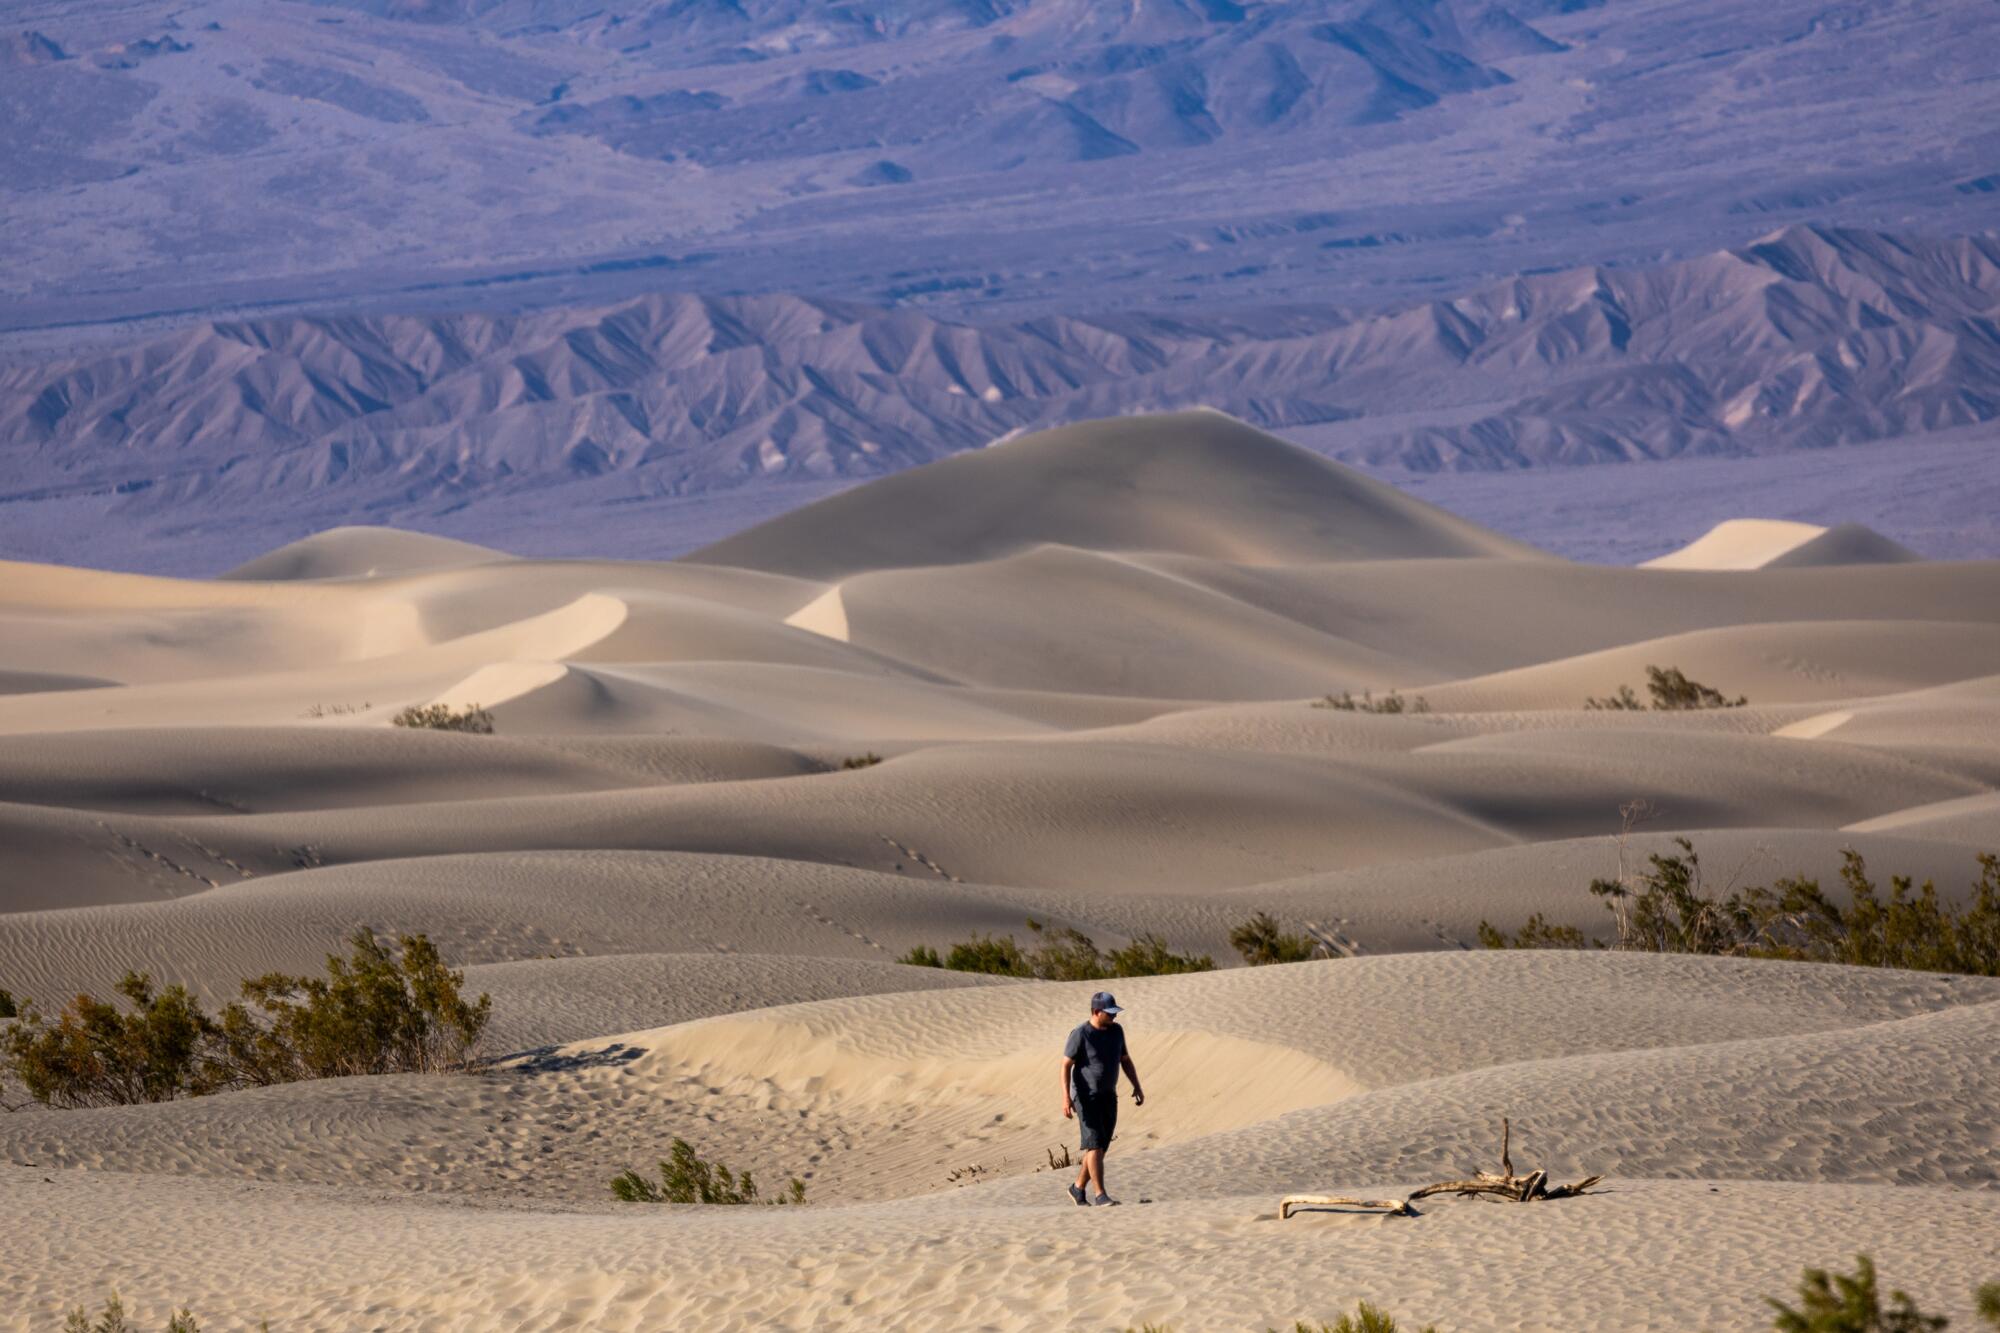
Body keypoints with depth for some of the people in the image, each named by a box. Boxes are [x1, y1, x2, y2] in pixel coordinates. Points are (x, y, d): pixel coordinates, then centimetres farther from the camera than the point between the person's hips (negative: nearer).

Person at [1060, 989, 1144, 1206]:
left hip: (1108, 1097, 7)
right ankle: (1100, 1196, -15)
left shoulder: (1116, 1030, 4)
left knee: (1099, 1147, 8)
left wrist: (1137, 1087, 5)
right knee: (1095, 1144, -14)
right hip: (1086, 1098, -7)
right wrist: (1066, 1097, -23)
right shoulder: (1080, 1034, -15)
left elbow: (1125, 1060, 13)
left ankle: (1078, 1188, 25)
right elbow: (1066, 1066, -14)